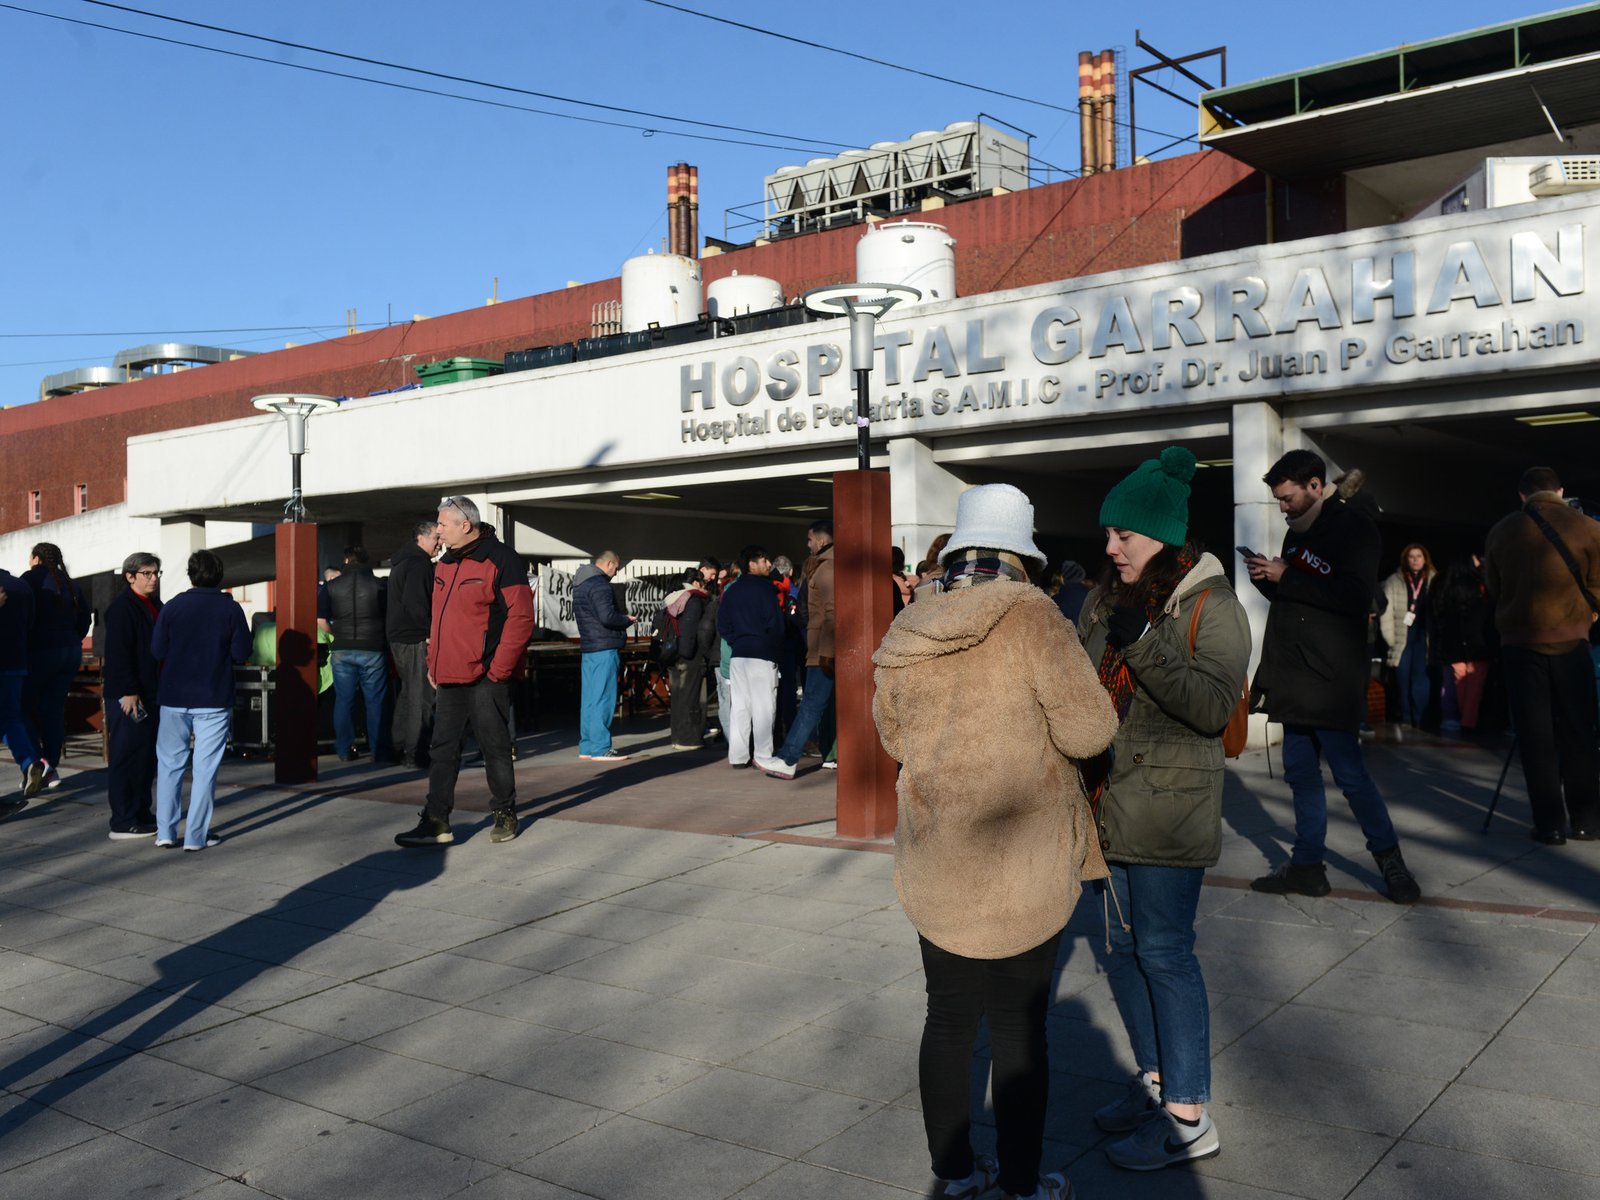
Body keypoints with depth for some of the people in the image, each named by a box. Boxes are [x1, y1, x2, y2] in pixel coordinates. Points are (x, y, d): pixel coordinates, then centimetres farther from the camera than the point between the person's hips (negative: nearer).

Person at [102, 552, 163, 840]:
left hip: (152, 693, 9)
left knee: (148, 756, 13)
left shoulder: (155, 605, 15)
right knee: (127, 757, -4)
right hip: (127, 695, -9)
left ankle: (142, 814, 23)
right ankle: (123, 823, 1)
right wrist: (128, 692, -21)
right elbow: (118, 652, -17)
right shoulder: (121, 607, -11)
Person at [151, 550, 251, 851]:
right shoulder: (230, 608, -5)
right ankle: (196, 835, 5)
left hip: (174, 698, 1)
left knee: (170, 763, 13)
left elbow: (157, 650, -2)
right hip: (214, 700, -1)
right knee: (205, 768, 4)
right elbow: (242, 653, -5)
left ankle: (166, 831, 13)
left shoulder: (173, 606, -3)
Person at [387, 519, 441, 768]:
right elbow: (415, 603, -23)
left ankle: (398, 748, 22)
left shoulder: (401, 563, 20)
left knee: (405, 694, 17)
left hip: (397, 636, 11)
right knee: (420, 697, -7)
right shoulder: (419, 564, -14)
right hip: (415, 639, -11)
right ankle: (415, 754, -6)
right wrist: (429, 632, -15)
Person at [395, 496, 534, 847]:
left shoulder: (500, 559, -10)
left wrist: (499, 669, -16)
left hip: (485, 677, -7)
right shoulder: (444, 564, 15)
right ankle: (436, 822, 11)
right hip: (448, 679, 8)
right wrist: (433, 663, 15)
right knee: (442, 749, 7)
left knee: (495, 747, 4)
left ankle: (505, 814, 19)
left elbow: (521, 617, -15)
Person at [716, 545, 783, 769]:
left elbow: (722, 624, 12)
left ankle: (738, 756, 8)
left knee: (739, 706, 8)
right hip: (762, 654, -6)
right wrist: (776, 648, 2)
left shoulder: (731, 590, 13)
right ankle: (763, 756, -4)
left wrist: (736, 642, 11)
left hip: (737, 655, 6)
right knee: (763, 706, -3)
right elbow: (775, 622, -10)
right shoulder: (765, 587, -7)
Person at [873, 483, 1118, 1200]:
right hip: (1022, 866, -4)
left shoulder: (909, 632, 0)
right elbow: (1089, 730, -13)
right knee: (1020, 1024, 9)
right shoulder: (1030, 618, -15)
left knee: (949, 1019, 16)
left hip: (935, 864, 4)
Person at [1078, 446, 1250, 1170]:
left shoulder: (1211, 606, -10)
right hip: (1112, 801, 7)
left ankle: (1188, 1119, 7)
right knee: (1123, 945, 14)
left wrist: (1141, 645, -26)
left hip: (1169, 805, -7)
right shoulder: (1108, 600, 10)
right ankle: (1154, 1083, 30)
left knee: (1163, 951, -4)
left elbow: (1213, 706, -21)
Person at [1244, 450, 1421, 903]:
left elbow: (1356, 596, -19)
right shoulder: (1297, 532, 19)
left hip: (1332, 679, -8)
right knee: (1300, 772, 9)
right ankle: (1307, 865, 15)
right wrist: (1266, 579, 4)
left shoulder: (1355, 530, -6)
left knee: (1349, 772, -6)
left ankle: (1390, 860, 9)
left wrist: (1285, 577, -17)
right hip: (1295, 678, 8)